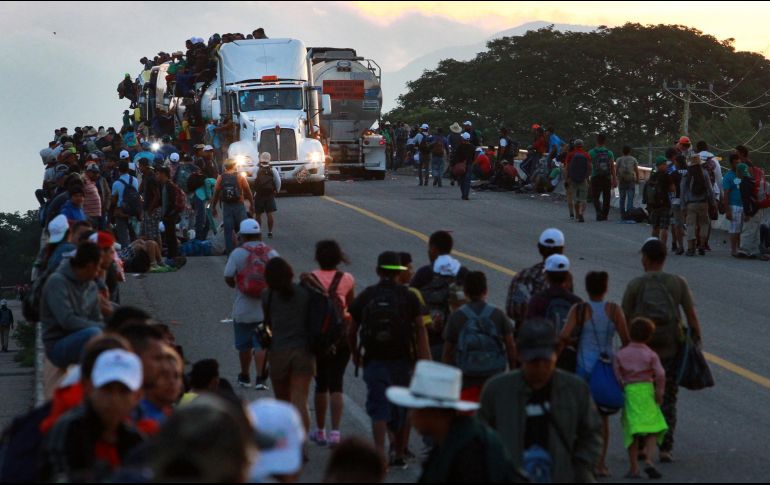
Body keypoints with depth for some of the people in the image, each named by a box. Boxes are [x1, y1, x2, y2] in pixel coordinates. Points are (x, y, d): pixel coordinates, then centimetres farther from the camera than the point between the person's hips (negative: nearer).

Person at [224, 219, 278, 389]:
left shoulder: (237, 254, -9)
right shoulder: (271, 253, -3)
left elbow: (228, 278, -9)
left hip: (243, 309, -1)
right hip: (266, 308, 1)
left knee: (244, 344, 14)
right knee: (261, 343, 5)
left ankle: (245, 377, 27)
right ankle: (260, 378, -4)